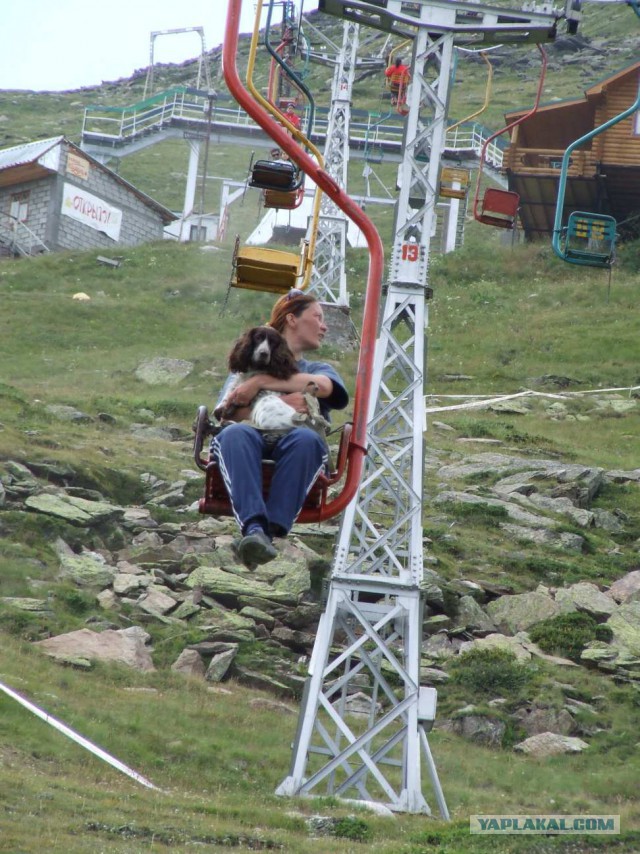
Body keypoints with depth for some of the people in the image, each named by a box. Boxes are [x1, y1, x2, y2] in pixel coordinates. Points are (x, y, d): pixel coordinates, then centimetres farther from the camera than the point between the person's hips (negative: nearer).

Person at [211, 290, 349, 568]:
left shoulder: (318, 369, 34)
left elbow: (323, 386, 5)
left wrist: (261, 382, -1)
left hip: (291, 449, 1)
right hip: (253, 443, -1)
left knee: (305, 439, -36)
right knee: (235, 433, -37)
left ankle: (271, 530, -49)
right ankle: (253, 526, -54)